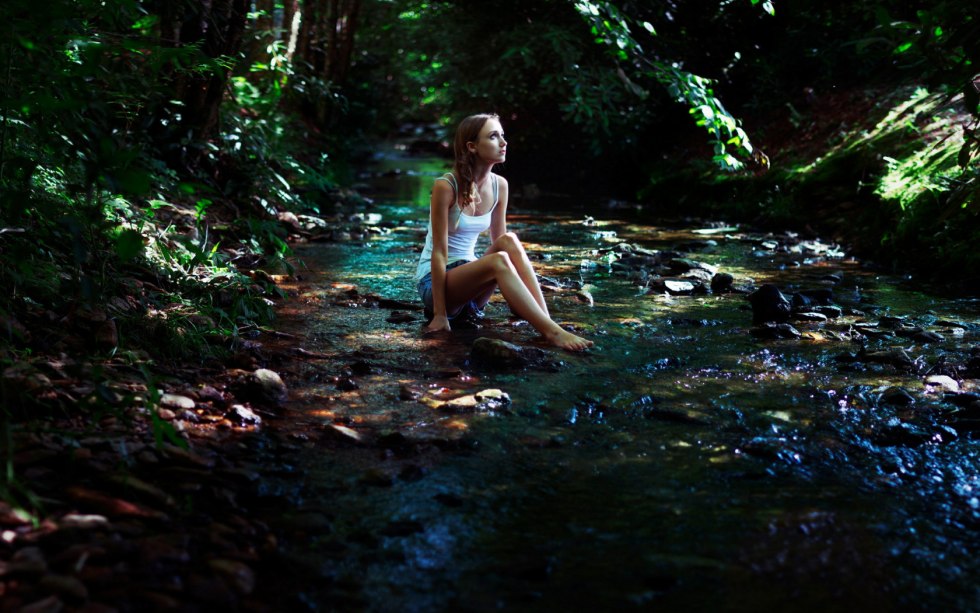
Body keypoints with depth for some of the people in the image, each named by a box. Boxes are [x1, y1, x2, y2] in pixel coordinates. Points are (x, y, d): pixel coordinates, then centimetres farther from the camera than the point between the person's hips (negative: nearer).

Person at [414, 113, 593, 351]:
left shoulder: (499, 185, -1)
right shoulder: (446, 186, -18)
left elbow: (498, 242, 7)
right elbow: (439, 252, -19)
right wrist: (440, 315, -21)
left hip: (468, 274, 6)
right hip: (434, 281, -6)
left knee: (509, 241, -23)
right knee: (499, 261, -33)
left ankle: (546, 320, -32)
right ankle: (551, 332, -40)